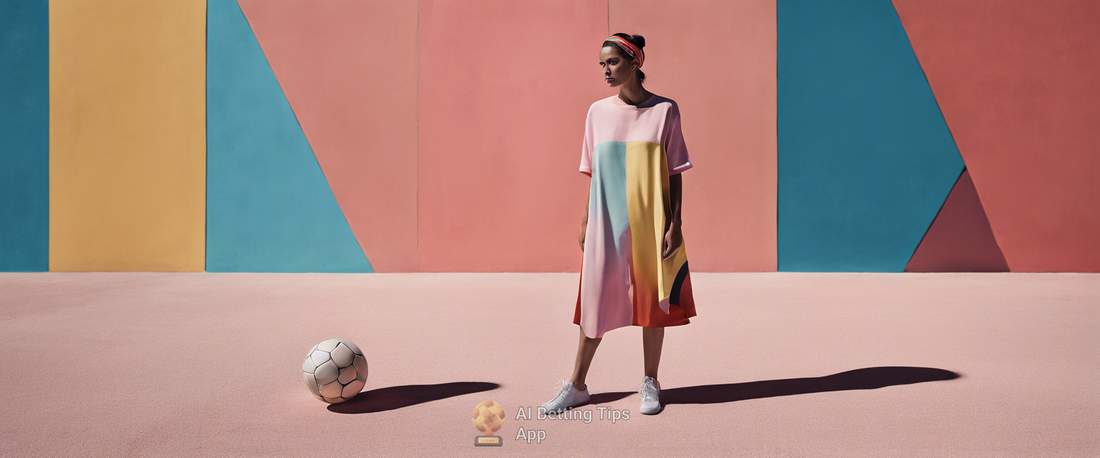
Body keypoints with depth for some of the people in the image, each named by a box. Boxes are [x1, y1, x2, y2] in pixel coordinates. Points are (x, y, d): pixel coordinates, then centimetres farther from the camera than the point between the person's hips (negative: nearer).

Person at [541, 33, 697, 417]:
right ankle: (577, 385, 13)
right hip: (607, 223, 2)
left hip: (650, 222, -1)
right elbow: (593, 173, 11)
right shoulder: (598, 111, 7)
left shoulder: (664, 111, -1)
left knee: (653, 298, 5)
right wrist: (586, 221, 8)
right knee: (596, 297, 3)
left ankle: (650, 383, 19)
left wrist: (674, 225, -6)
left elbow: (675, 173, 0)